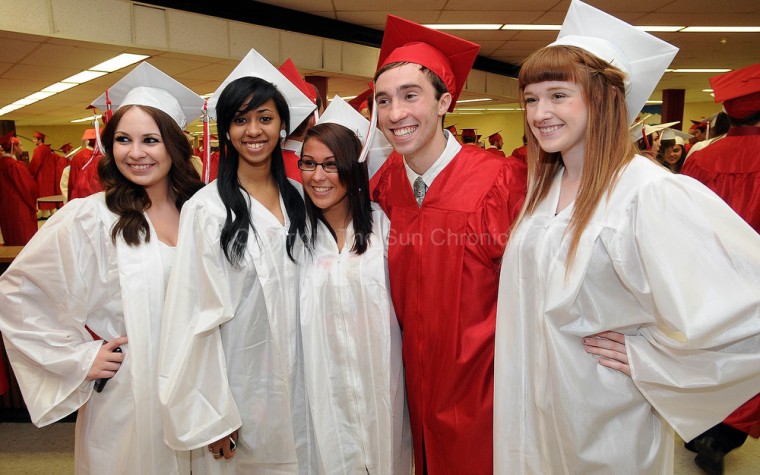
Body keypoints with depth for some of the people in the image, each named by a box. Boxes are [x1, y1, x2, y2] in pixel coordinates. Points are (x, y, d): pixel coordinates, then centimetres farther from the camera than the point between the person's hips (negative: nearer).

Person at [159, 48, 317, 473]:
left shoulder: (298, 197, 2)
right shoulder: (206, 208, -13)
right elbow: (195, 314, -12)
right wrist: (210, 415, -12)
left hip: (296, 376, 4)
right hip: (236, 383, -4)